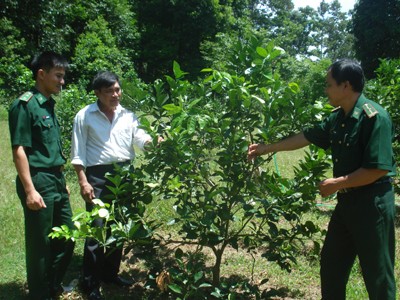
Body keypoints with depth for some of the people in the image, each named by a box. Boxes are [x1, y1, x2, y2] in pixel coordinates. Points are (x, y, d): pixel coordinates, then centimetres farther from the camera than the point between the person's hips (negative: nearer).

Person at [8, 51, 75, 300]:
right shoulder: (25, 104, -12)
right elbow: (19, 150, -16)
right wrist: (29, 189, -19)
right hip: (39, 181, -8)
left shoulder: (49, 105, 12)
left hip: (57, 180, 8)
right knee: (40, 243, 4)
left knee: (67, 237, 17)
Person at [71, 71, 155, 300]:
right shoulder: (85, 116, -2)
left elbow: (140, 137, -2)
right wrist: (83, 181, -10)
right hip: (99, 176, -5)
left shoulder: (128, 115, 9)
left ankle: (111, 272, 31)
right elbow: (78, 152, -3)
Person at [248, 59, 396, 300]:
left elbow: (378, 169, -24)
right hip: (347, 199, 9)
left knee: (377, 272, 4)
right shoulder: (337, 118, 7)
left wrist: (337, 184, -15)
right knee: (331, 263, 18)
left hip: (372, 202, -9)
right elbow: (306, 137, 16)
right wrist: (266, 149, 17)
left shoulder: (374, 117, -20)